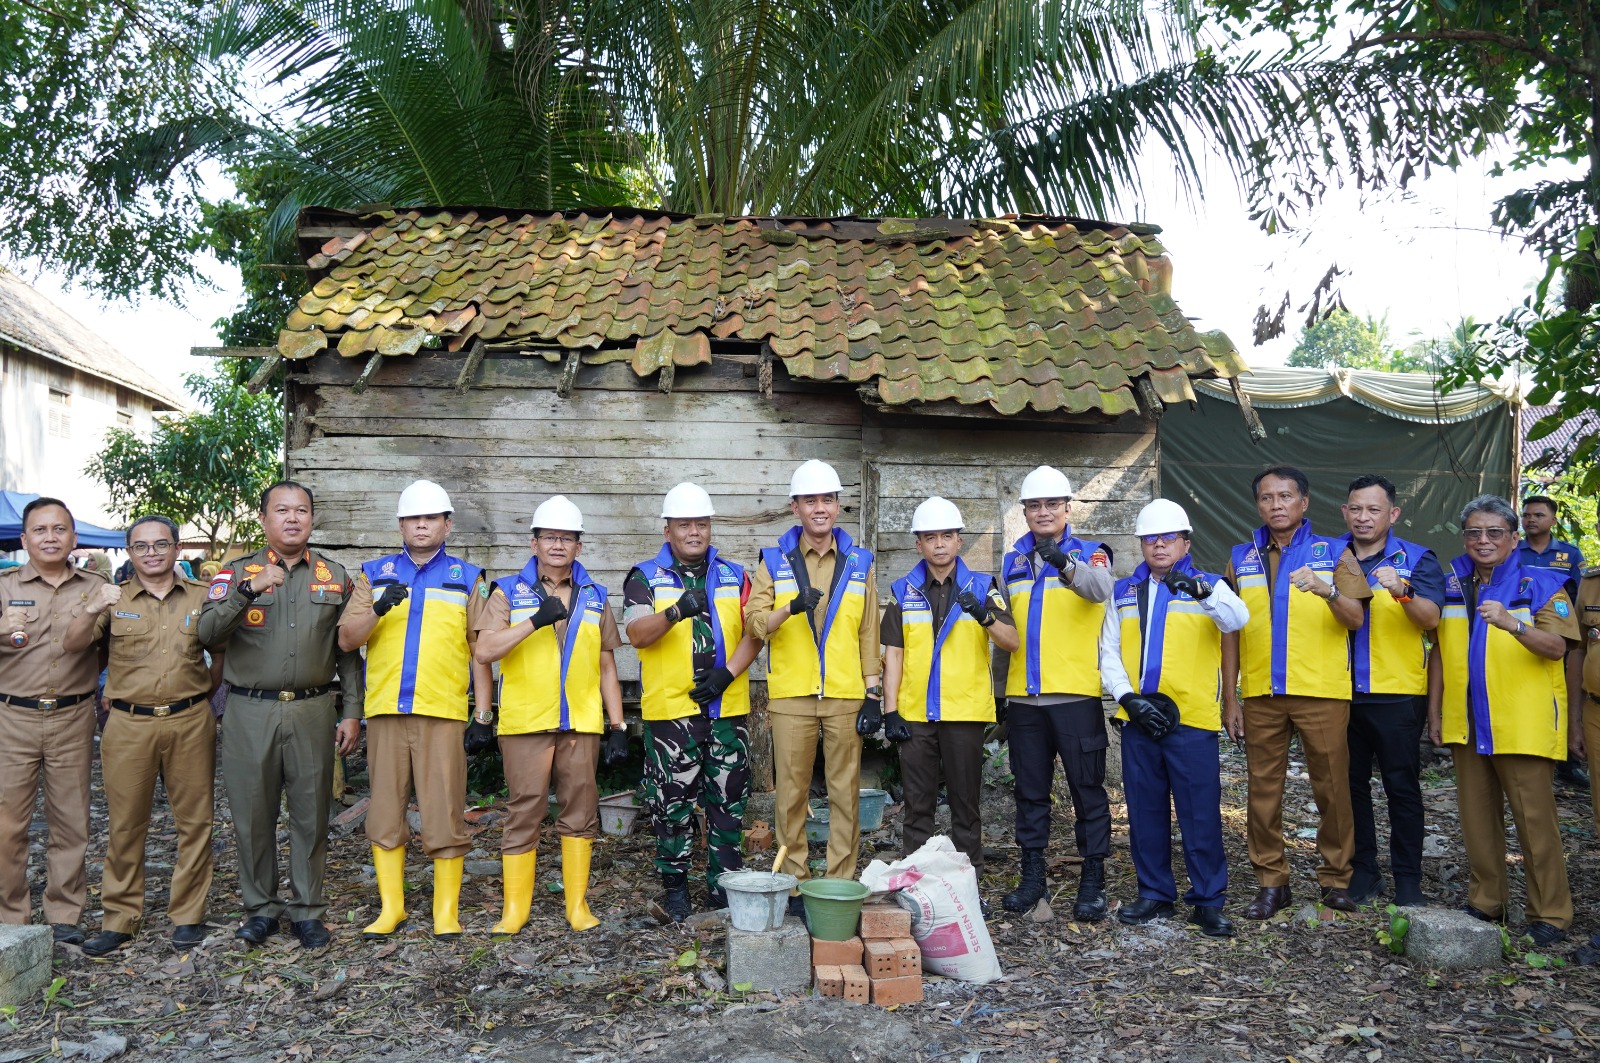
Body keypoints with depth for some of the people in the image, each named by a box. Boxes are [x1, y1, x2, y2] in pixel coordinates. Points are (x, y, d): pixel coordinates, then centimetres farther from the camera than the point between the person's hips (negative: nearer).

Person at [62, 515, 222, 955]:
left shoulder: (201, 596, 7)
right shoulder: (114, 599, 6)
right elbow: (72, 646, -6)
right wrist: (92, 610, -22)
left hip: (190, 722, 0)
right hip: (129, 724, 0)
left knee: (195, 820, 4)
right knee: (124, 824, 6)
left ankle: (188, 915, 16)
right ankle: (120, 919, 17)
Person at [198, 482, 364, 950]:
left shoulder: (335, 576, 9)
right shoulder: (237, 572, 5)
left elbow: (348, 652, 9)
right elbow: (208, 633, -10)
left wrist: (352, 712, 4)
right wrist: (248, 589, -23)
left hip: (313, 710, 1)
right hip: (251, 712, -1)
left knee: (311, 813, 5)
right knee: (253, 814, 6)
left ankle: (306, 910, 17)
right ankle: (260, 907, 21)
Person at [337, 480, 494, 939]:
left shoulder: (467, 579, 9)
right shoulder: (374, 574, 12)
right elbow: (346, 640, 4)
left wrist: (484, 714, 1)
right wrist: (378, 609, -15)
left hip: (444, 713, -2)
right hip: (385, 711, 2)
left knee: (444, 813, -1)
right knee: (385, 811, 8)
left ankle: (447, 910, 10)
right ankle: (391, 907, 20)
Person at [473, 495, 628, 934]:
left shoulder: (595, 598, 13)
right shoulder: (508, 592, 4)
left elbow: (607, 668, 15)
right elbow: (483, 651, -9)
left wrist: (618, 726, 9)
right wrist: (535, 621, -18)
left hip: (582, 724, 2)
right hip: (524, 723, -2)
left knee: (580, 811, 6)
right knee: (524, 813, 1)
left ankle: (578, 904, 17)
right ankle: (515, 909, 12)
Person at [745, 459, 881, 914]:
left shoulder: (861, 562, 9)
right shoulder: (774, 561, 6)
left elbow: (869, 634, 8)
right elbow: (753, 623, -4)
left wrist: (873, 695, 2)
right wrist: (790, 609, -24)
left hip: (845, 697, 1)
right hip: (791, 696, -1)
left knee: (846, 792, 4)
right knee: (791, 793, 4)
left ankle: (842, 884, 13)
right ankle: (795, 883, 15)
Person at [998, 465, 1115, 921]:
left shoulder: (1089, 554, 0)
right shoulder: (1012, 561, 12)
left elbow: (1101, 588, -24)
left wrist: (1064, 563, -41)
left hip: (1076, 693, -4)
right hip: (1024, 695, 4)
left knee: (1087, 788, 2)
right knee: (1030, 789, 12)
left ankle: (1093, 880, 13)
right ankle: (1032, 874, 23)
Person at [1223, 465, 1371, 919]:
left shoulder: (1333, 553, 4)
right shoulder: (1242, 558, 10)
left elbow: (1355, 620, -4)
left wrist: (1327, 591, -26)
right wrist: (1230, 697, 6)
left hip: (1322, 692, -2)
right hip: (1261, 694, 2)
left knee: (1332, 788, 3)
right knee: (1263, 790, 5)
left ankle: (1336, 877, 19)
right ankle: (1271, 881, 15)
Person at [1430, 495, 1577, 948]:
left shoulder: (1541, 585, -3)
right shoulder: (1451, 585, 9)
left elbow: (1556, 646, -15)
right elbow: (1439, 651, 12)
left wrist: (1513, 624, -33)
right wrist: (1434, 711, 8)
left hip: (1523, 725, -4)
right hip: (1467, 724, 4)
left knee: (1535, 819, -1)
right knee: (1476, 817, 11)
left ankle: (1549, 914, 10)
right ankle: (1485, 902, 23)